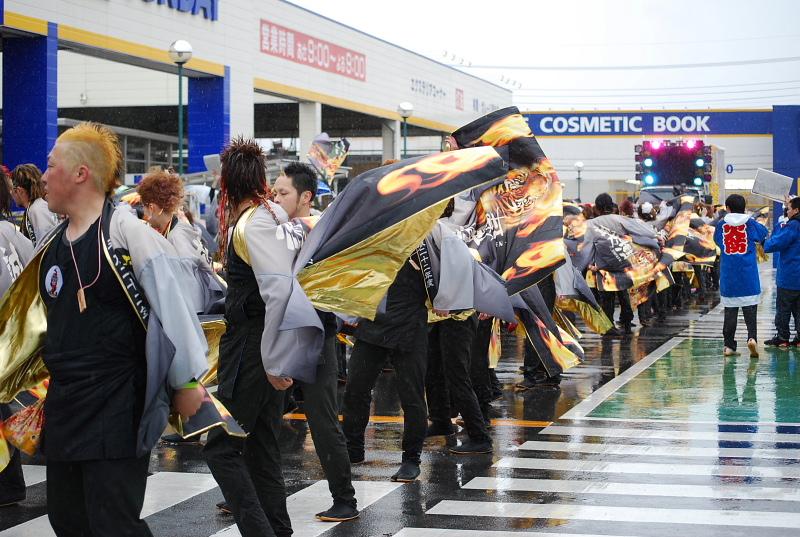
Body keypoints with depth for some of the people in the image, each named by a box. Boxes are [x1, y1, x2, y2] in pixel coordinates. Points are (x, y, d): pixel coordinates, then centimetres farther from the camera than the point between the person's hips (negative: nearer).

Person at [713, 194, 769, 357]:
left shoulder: (721, 225, 1)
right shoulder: (750, 224, -2)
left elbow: (716, 240, 17)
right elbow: (764, 233, 15)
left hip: (728, 278, 1)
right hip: (749, 276, -1)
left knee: (730, 313, 6)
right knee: (750, 310, 1)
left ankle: (729, 345, 7)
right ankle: (752, 337, -18)